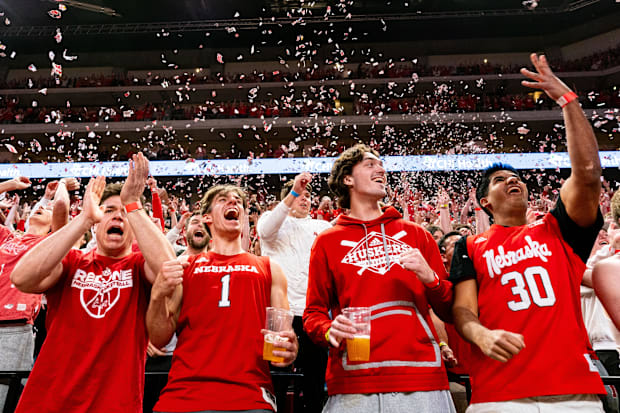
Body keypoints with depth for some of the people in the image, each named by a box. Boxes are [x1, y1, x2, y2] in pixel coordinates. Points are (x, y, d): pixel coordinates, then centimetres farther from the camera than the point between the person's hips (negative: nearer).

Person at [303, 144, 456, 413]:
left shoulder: (416, 234, 14)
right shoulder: (327, 241, 10)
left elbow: (448, 310, 14)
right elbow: (314, 312, 10)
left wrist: (429, 278, -5)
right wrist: (329, 331, -12)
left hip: (421, 380, 1)